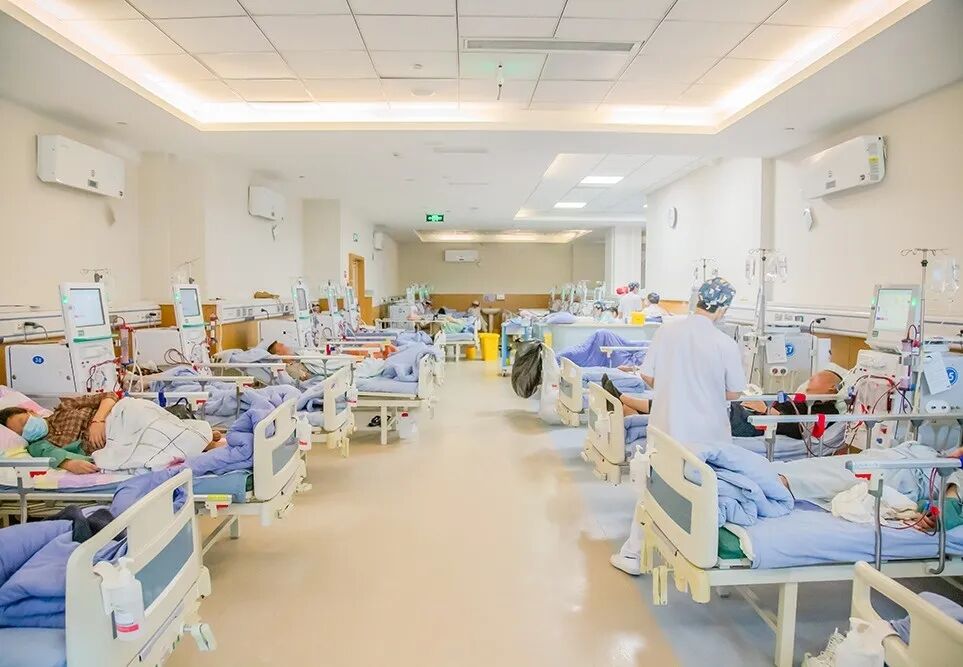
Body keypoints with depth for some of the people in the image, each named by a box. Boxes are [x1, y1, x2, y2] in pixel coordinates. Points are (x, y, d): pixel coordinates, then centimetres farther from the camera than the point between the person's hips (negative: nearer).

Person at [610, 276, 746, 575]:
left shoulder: (667, 329, -9)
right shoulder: (726, 345, -14)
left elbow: (647, 375, -3)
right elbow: (733, 392, -4)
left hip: (666, 427, 2)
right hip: (707, 435, -2)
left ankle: (632, 555, 21)